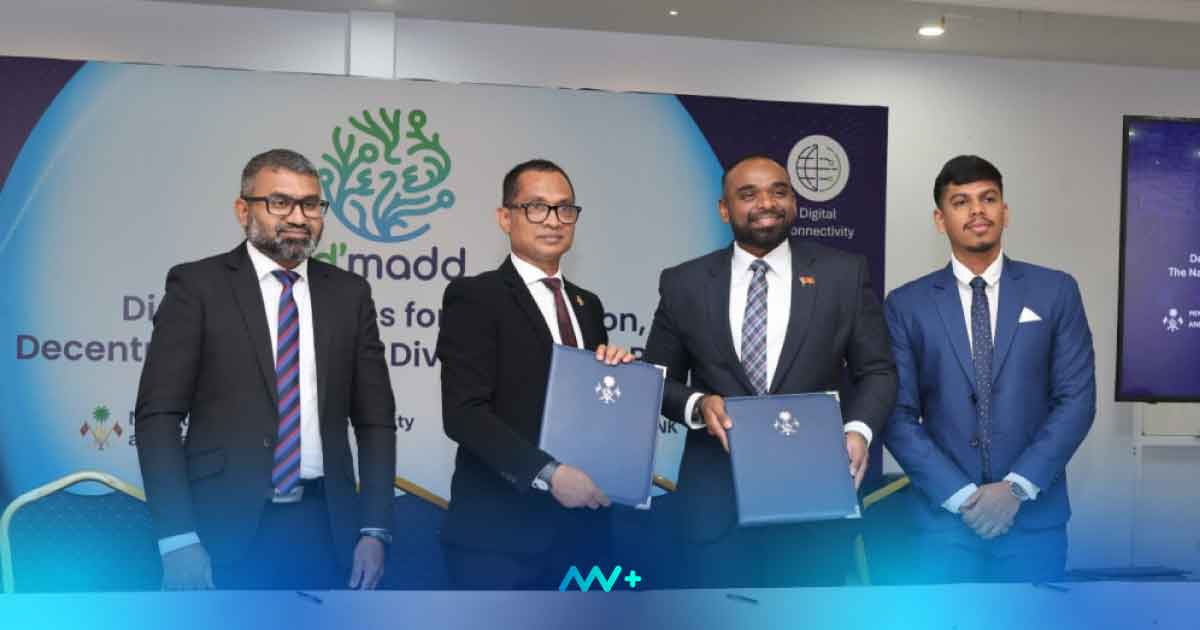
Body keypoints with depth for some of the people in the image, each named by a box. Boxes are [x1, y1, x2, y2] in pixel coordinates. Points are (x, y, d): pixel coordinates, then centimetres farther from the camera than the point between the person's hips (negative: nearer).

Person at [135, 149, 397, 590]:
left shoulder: (349, 293, 7)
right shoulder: (197, 285, -1)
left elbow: (375, 419, 8)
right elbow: (157, 416, -5)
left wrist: (374, 530, 0)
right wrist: (177, 539, -13)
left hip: (323, 528, 3)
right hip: (226, 529, -2)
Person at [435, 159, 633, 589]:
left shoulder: (587, 305, 15)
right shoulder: (474, 296, -5)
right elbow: (463, 412, -15)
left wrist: (617, 372, -2)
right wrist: (547, 474, -22)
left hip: (581, 526, 6)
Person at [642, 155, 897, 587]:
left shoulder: (844, 274, 3)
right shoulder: (683, 284, 4)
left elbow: (876, 371, 6)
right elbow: (658, 379, 10)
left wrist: (859, 429, -13)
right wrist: (697, 405, -11)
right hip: (716, 499, 1)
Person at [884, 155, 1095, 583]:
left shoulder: (1056, 291, 3)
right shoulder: (907, 304, 1)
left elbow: (1077, 398, -1)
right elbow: (899, 415, -2)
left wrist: (1018, 486, -11)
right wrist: (960, 495, -11)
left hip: (1035, 514, 1)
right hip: (946, 517, 0)